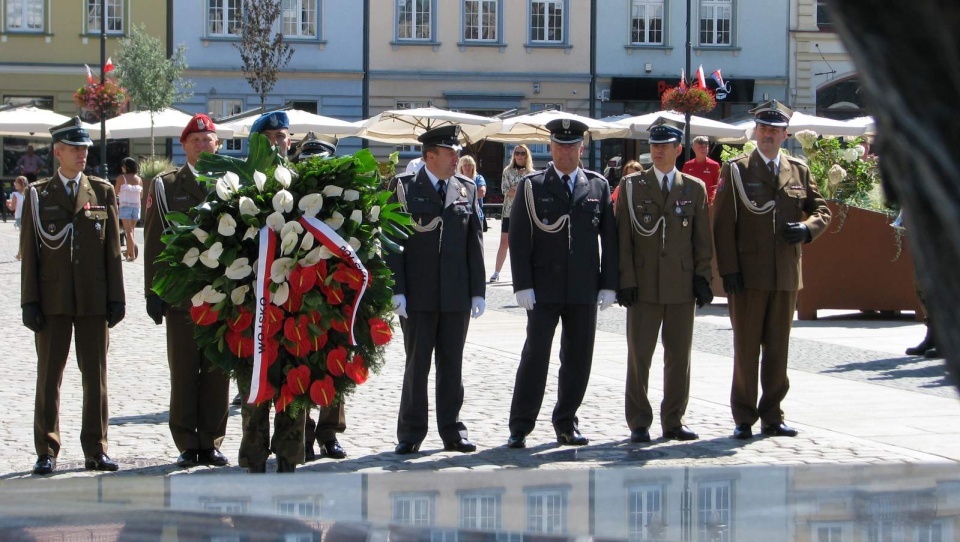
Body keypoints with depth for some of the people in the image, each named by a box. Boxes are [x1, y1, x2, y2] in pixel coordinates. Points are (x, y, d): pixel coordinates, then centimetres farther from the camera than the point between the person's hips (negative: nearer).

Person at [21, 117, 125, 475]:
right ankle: (46, 452, 8)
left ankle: (96, 450, 10)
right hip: (53, 300, -1)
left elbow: (113, 248, 7)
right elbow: (29, 250, 3)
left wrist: (117, 298, 1)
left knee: (95, 377, 4)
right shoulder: (38, 194, 5)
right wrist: (30, 301, -4)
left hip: (94, 300, 1)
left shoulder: (103, 192, 8)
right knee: (49, 377, 2)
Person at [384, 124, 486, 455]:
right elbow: (392, 241, -4)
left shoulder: (467, 189, 9)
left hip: (456, 295, 3)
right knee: (416, 365, 2)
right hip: (418, 295, -3)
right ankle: (410, 434, 9)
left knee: (452, 365, 8)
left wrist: (478, 291, 4)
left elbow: (474, 243, 9)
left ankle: (452, 431, 16)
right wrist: (397, 290, -10)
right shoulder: (403, 187, -1)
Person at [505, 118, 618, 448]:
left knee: (578, 360, 5)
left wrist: (608, 284, 2)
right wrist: (523, 285, -8)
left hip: (584, 291, 2)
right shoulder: (532, 186, 3)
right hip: (543, 291, -2)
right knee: (535, 356, -5)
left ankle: (566, 424, 17)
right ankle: (520, 428, -1)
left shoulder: (598, 186, 9)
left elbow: (609, 238, 9)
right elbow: (518, 239, 0)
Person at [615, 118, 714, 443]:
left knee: (679, 357, 6)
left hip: (682, 286, 2)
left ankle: (673, 422, 15)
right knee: (639, 356, -1)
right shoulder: (631, 185, 5)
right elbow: (623, 237, 2)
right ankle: (639, 424, 6)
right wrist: (626, 280, -6)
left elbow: (703, 239, 9)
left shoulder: (694, 188, 9)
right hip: (644, 287, -1)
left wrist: (703, 279, 2)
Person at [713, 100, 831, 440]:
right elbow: (723, 224, -3)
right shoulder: (735, 170, 2)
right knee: (746, 349, 0)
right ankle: (744, 419, 7)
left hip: (786, 275, 3)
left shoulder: (799, 171, 12)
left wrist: (808, 228, -8)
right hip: (748, 275, -3)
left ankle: (772, 416, 16)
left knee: (778, 349, 8)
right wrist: (728, 269, -11)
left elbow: (821, 210, 16)